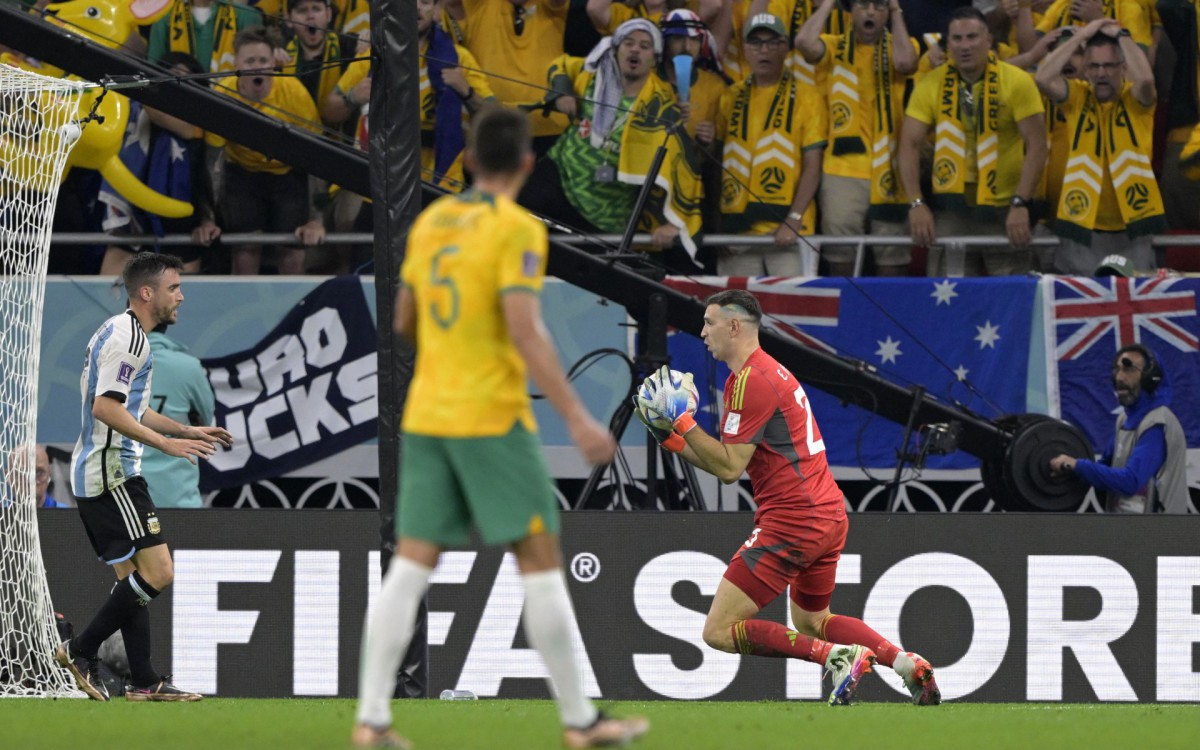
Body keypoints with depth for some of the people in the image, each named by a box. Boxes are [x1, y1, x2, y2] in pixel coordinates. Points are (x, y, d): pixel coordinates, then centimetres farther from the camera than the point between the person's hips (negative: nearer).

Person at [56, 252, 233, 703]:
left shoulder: (125, 334, 20)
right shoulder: (126, 337, -13)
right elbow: (105, 407, -23)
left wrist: (188, 431, 27)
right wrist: (166, 443, -23)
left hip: (95, 475, 11)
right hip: (112, 473, -11)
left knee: (134, 578, 10)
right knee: (157, 573, -12)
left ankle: (144, 682, 8)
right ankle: (82, 651, -9)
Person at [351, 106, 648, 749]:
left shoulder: (430, 222, 10)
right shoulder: (518, 230, -10)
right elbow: (526, 332, -18)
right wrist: (577, 419, -18)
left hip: (425, 417, 6)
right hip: (491, 418, -6)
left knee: (411, 565, 4)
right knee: (540, 558, 1)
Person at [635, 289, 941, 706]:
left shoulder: (750, 381, -13)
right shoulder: (767, 371, 17)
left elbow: (729, 468, -17)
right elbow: (730, 462, 19)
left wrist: (682, 421, -14)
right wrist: (674, 441, 14)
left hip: (791, 520, -10)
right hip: (829, 514, 10)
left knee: (720, 631, -9)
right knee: (811, 621, 30)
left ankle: (838, 656, -17)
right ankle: (905, 663, 13)